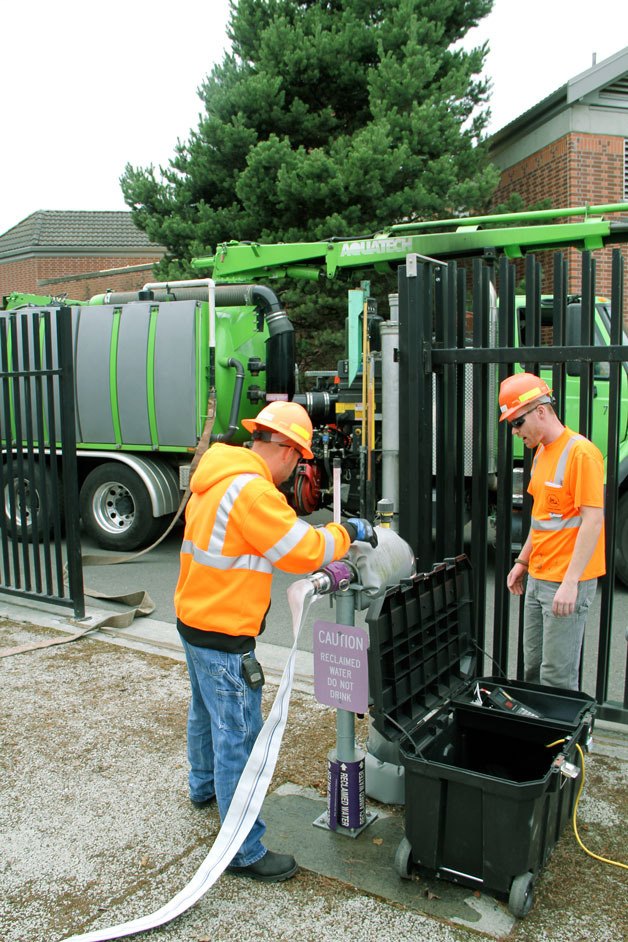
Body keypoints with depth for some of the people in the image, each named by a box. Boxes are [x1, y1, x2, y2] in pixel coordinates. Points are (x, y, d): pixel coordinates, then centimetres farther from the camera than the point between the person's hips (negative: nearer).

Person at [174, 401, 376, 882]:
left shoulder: (216, 477, 6)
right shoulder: (252, 489, -25)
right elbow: (304, 551, -22)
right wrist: (347, 533, -5)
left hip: (194, 617, 10)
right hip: (224, 636, -10)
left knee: (207, 713, 30)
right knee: (239, 739, 1)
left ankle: (204, 786, 53)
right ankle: (246, 851, 13)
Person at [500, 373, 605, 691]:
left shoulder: (581, 452, -15)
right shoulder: (541, 452, 14)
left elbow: (593, 520, -19)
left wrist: (570, 582, -21)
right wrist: (523, 561, 21)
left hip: (566, 582, -9)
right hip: (537, 578, 9)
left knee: (557, 676, -3)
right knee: (532, 667, 15)